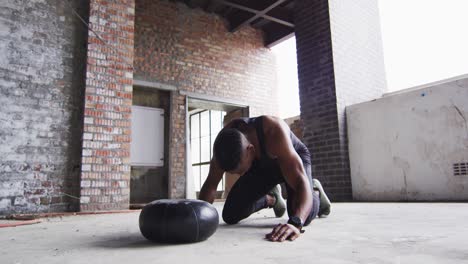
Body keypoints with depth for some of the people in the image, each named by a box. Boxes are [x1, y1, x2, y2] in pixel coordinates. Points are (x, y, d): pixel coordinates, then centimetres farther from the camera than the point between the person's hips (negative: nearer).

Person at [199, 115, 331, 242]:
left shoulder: (274, 133, -43)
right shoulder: (226, 138, -30)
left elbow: (301, 182, -49)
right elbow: (211, 183, -20)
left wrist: (295, 223, -66)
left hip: (294, 158, -4)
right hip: (262, 165, 4)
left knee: (304, 216, -30)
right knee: (230, 215, -7)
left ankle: (315, 192, 9)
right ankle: (271, 199, 23)